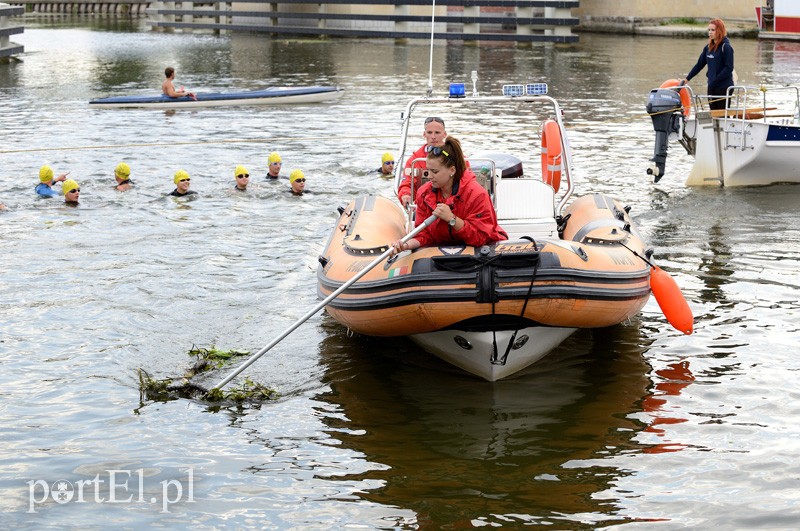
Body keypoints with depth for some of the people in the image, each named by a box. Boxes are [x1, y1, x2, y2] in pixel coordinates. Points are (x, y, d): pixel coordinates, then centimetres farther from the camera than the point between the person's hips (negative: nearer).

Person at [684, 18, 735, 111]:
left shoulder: (726, 47, -9)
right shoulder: (708, 48, 11)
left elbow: (729, 68, -15)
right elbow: (699, 64, 18)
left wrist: (715, 80, -17)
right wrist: (687, 79, 15)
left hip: (724, 87, -7)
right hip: (711, 87, 7)